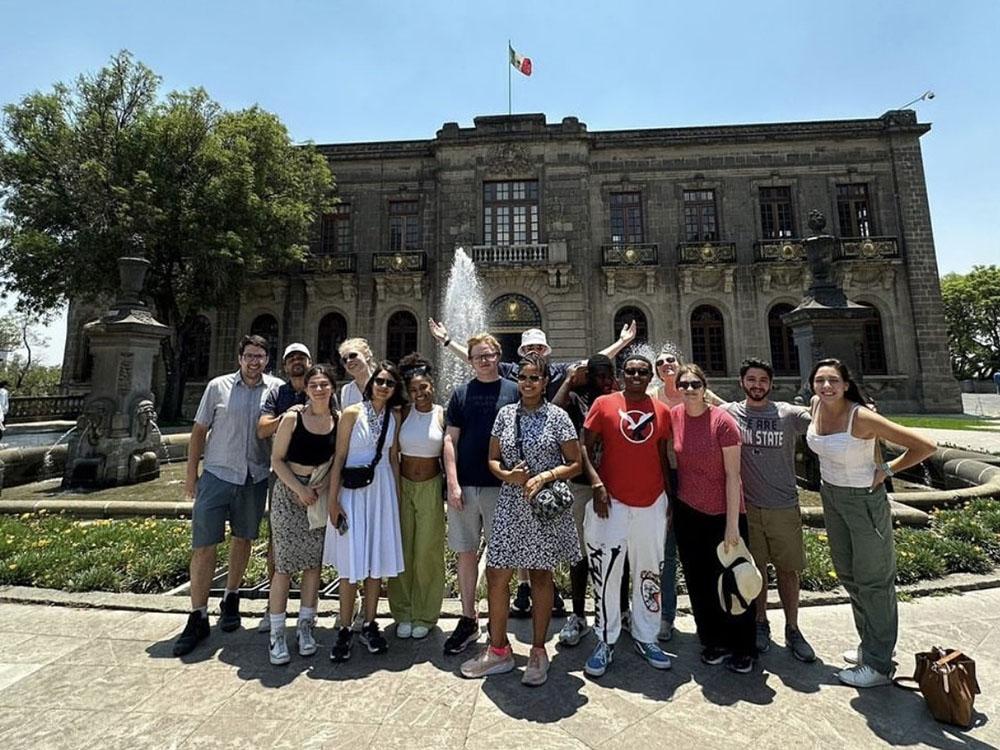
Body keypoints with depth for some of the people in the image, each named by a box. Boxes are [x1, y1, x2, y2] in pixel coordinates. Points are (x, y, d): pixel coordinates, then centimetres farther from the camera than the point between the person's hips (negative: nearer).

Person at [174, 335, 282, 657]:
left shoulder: (276, 389, 2)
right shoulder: (218, 387, 1)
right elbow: (199, 430, 3)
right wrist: (191, 473, 2)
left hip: (255, 479, 1)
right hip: (217, 475, -1)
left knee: (242, 539, 14)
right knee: (203, 545, 1)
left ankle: (231, 599, 34)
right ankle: (198, 617, 15)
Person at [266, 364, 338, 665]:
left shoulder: (338, 420, -1)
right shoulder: (292, 418, -8)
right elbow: (276, 459, -5)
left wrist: (324, 485, -10)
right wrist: (300, 489, -13)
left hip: (320, 496, 3)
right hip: (289, 493, -2)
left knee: (313, 563, 9)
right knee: (284, 564, 0)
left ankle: (305, 627, 25)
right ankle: (277, 634, 16)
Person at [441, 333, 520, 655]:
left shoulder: (513, 391, 2)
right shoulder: (461, 394, 6)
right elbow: (450, 440, 3)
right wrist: (453, 483, -6)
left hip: (502, 486, -1)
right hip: (464, 486, 2)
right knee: (466, 552, 10)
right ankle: (468, 620, 27)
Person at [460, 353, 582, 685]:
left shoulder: (558, 416, -4)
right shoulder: (506, 414, 6)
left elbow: (575, 464, -3)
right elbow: (492, 459, 9)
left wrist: (545, 476, -17)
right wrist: (507, 475, -11)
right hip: (510, 505, 3)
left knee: (540, 576, 10)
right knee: (496, 574, 6)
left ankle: (538, 652, 29)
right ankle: (498, 650, 27)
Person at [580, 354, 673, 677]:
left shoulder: (662, 411, 7)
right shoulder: (603, 404, -2)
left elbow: (663, 458, 12)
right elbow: (585, 448, -3)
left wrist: (671, 499, 10)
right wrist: (597, 483, -15)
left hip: (652, 504, 3)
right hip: (612, 502, -3)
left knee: (649, 574, 13)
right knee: (605, 574, 2)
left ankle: (645, 638, 31)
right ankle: (605, 642, 19)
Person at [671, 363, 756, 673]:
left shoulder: (723, 420, -15)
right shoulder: (674, 416, -5)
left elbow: (732, 475, -14)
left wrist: (732, 523, -14)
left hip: (723, 514, -4)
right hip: (688, 512, 4)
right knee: (698, 582, 15)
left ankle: (743, 649, 30)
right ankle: (713, 642, 35)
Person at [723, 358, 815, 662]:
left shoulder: (789, 414, -3)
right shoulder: (730, 413, -2)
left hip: (784, 507, 0)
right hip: (748, 506, 0)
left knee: (787, 569, 12)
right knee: (755, 568, 13)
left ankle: (792, 630, 30)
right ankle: (761, 624, 32)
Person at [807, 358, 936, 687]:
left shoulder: (862, 418, -25)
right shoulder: (817, 406, -6)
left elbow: (925, 446, -21)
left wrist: (886, 470, -14)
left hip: (864, 499, -7)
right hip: (831, 496, 7)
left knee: (873, 581, 7)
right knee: (847, 574, 19)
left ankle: (879, 665, 22)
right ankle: (869, 644, 39)